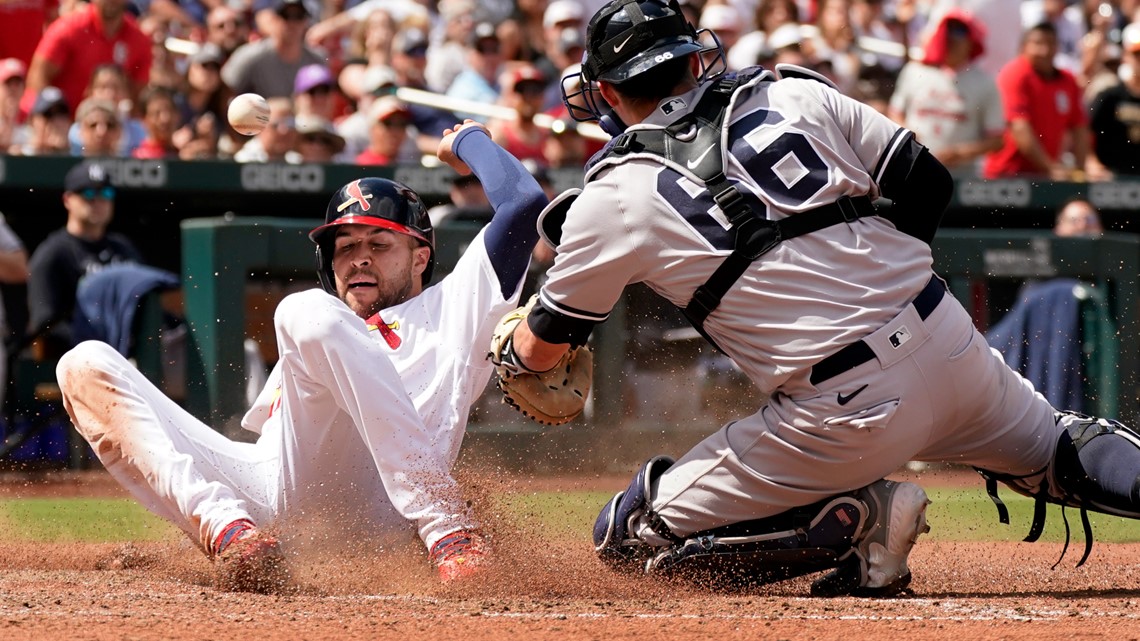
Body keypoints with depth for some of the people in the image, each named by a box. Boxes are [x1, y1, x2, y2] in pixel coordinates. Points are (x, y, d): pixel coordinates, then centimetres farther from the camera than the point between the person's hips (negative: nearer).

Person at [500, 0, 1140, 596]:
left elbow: (540, 349, 11)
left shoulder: (612, 202, 0)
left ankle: (861, 521, -4)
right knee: (1056, 452, 33)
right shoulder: (793, 93, 8)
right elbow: (930, 184, 10)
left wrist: (511, 347, 35)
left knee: (629, 537, 6)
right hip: (955, 347, 5)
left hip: (846, 411, -5)